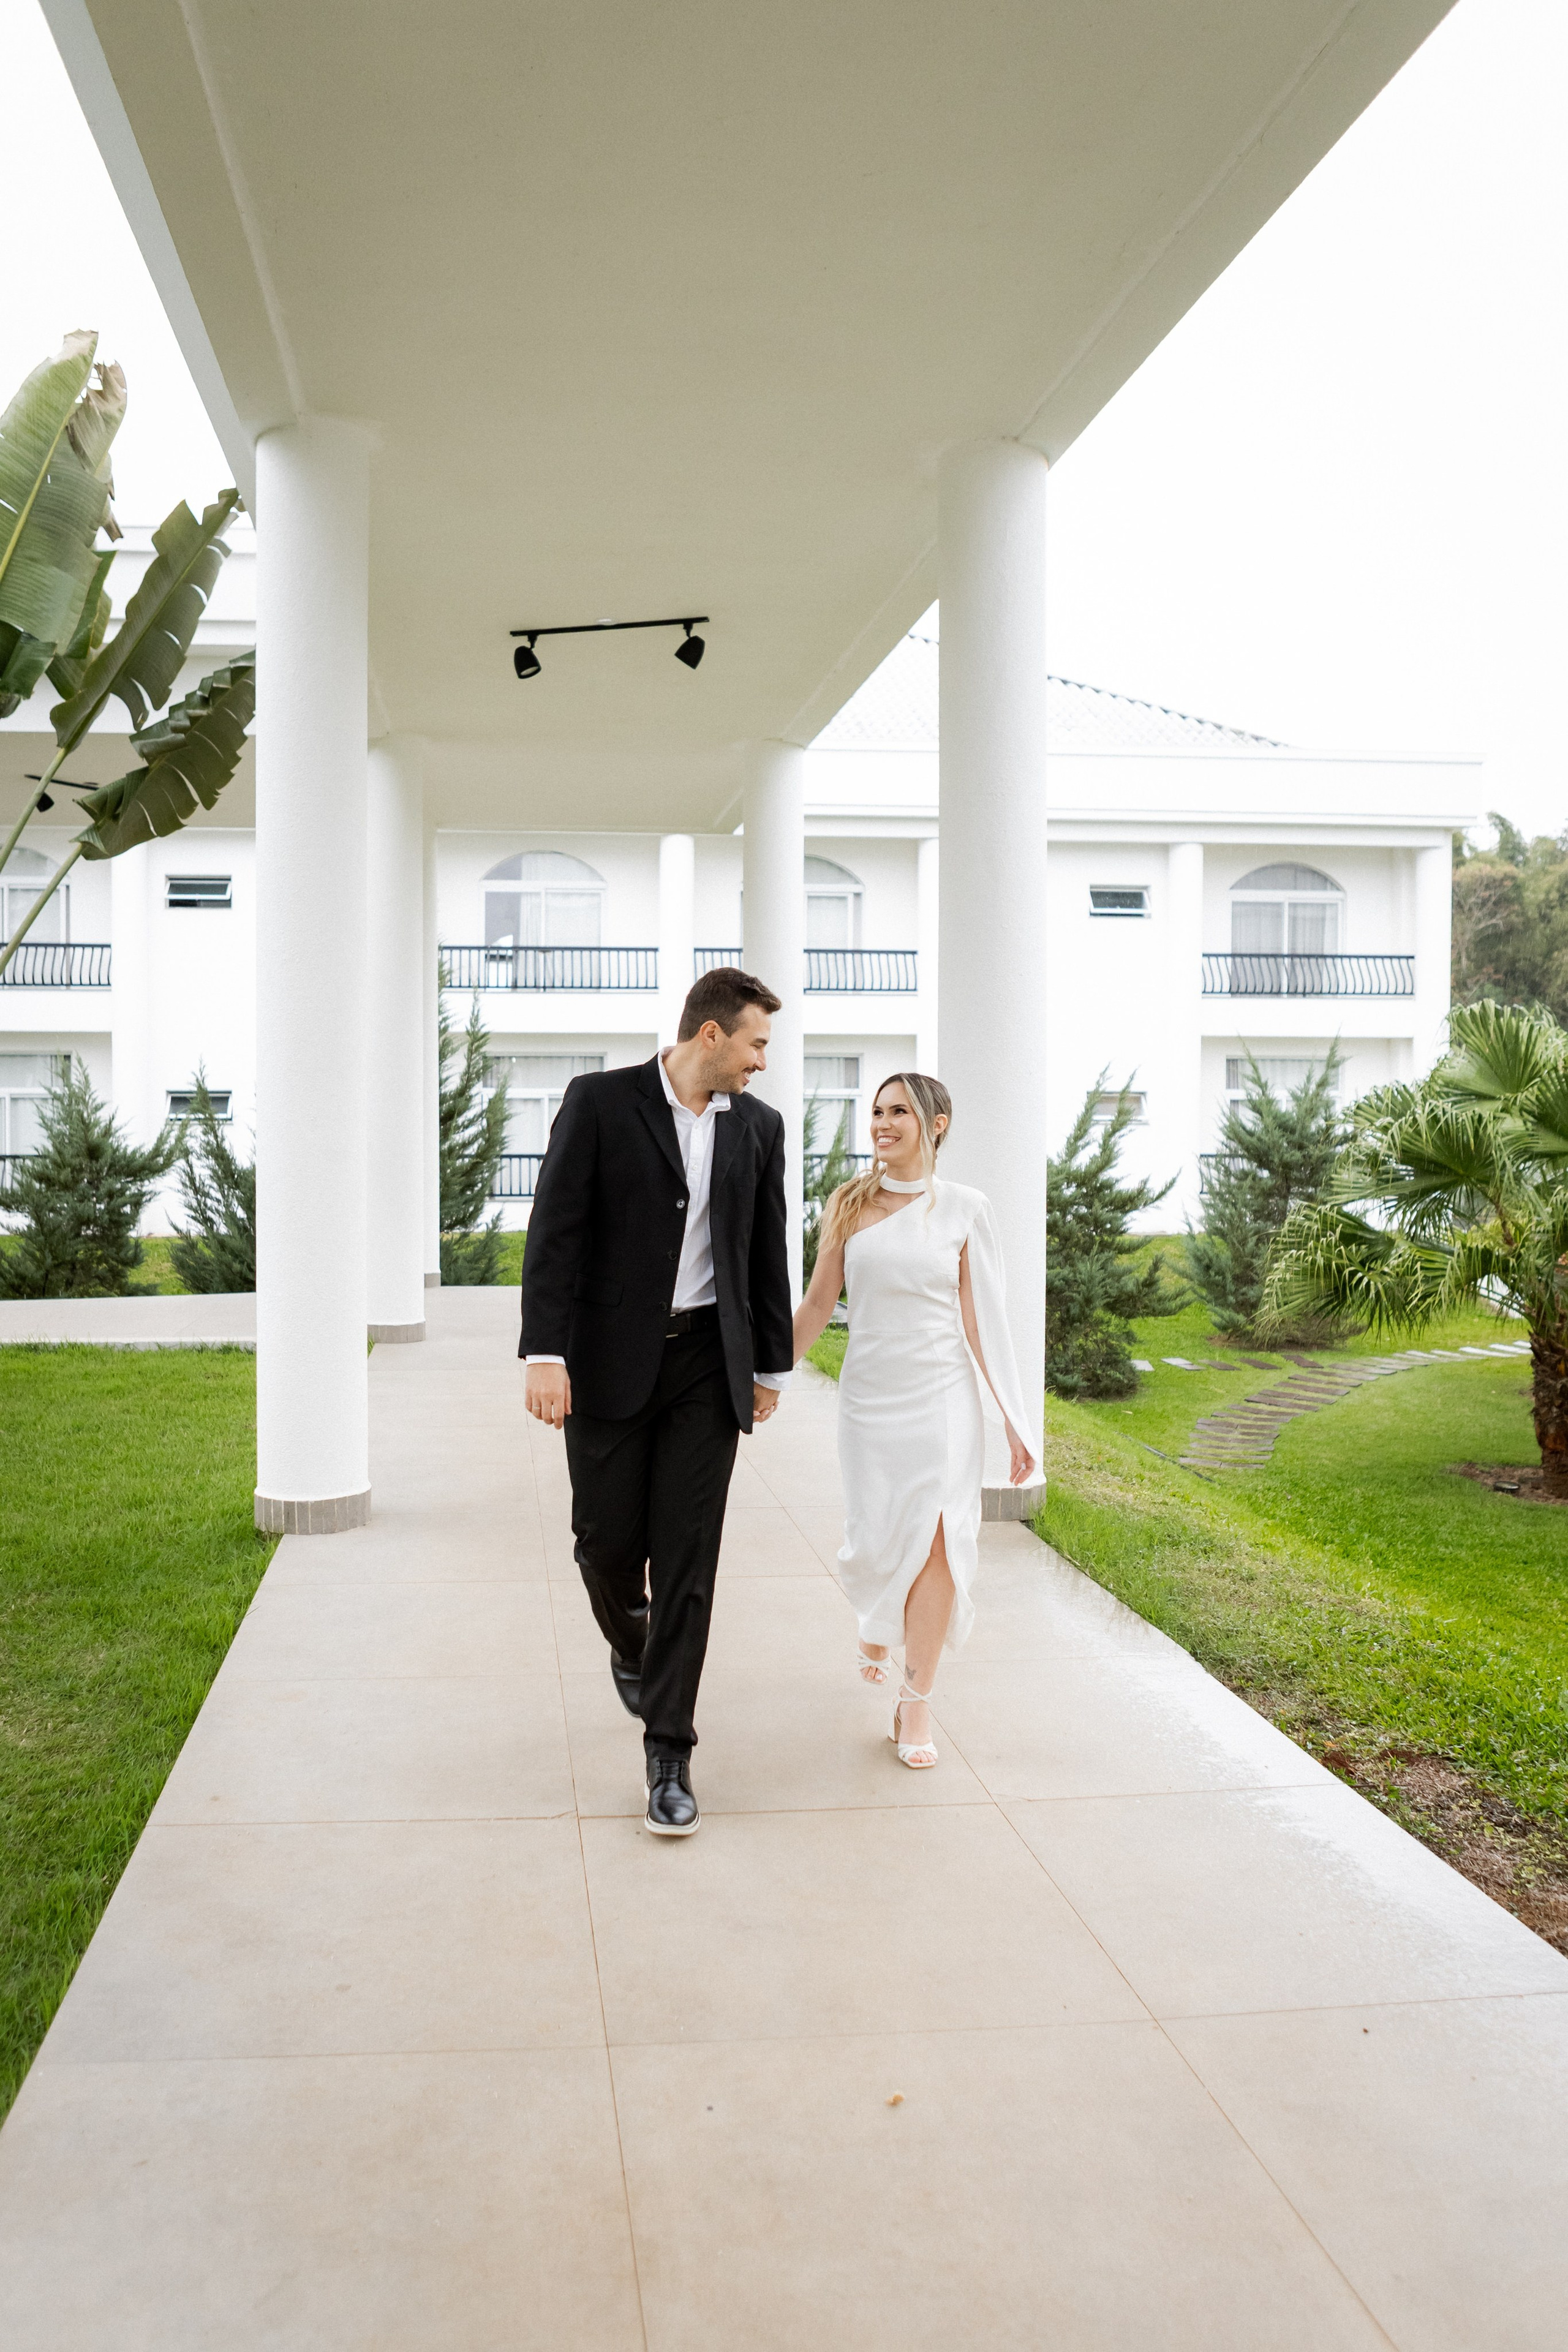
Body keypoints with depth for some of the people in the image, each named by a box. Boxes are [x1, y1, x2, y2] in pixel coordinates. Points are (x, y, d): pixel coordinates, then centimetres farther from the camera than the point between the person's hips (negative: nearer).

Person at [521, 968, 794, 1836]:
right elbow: (555, 1232, -10)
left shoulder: (759, 1126, 6)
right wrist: (543, 1354, -18)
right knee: (608, 1541, 5)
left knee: (688, 1557, -1)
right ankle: (631, 1644, 40)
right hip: (609, 1358, -2)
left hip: (708, 1361, 2)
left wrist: (772, 1364, 15)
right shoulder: (598, 1102, -6)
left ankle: (668, 1755, 6)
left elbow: (767, 1251, 13)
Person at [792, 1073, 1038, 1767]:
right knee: (874, 1547, 5)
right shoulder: (850, 1204, 2)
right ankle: (876, 1624, 42)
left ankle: (914, 1706, 7)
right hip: (869, 1398, 1)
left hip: (943, 1397, -1)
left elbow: (982, 1320, 0)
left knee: (936, 1546, -7)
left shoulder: (964, 1210, -2)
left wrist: (1016, 1420, -1)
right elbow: (816, 1305, 6)